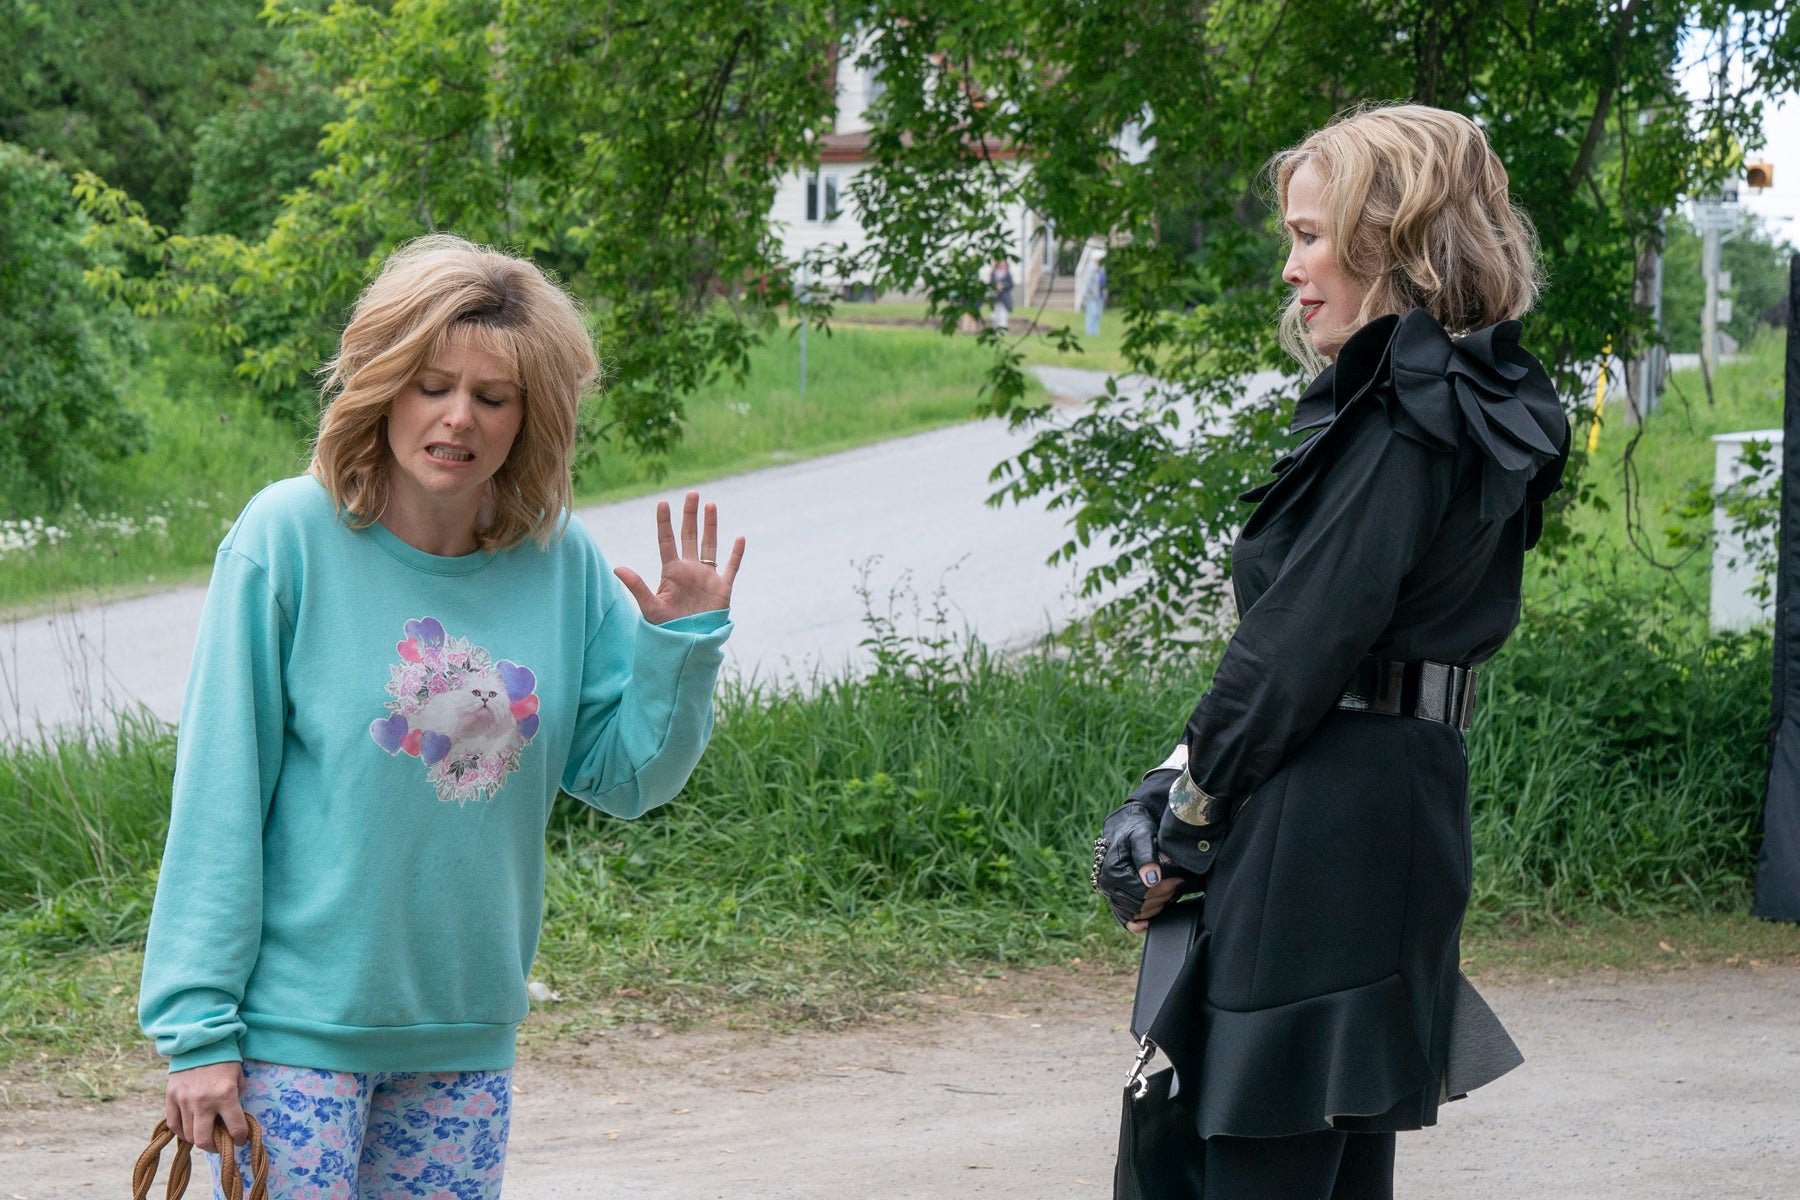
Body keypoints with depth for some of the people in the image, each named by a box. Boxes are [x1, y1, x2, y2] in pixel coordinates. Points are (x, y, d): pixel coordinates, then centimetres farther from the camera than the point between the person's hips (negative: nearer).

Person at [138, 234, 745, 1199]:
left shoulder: (561, 563, 0)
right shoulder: (289, 538, -11)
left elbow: (627, 776, 6)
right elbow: (219, 797, -10)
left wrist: (682, 642, -10)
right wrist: (198, 1026, -11)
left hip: (466, 1030, 4)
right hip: (297, 1021, -4)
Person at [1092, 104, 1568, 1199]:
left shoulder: (1405, 421, -13)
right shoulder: (1476, 405, 16)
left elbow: (1305, 640, -16)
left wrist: (1184, 827, -7)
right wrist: (1182, 779, 9)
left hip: (1322, 818, -10)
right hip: (1409, 808, 10)